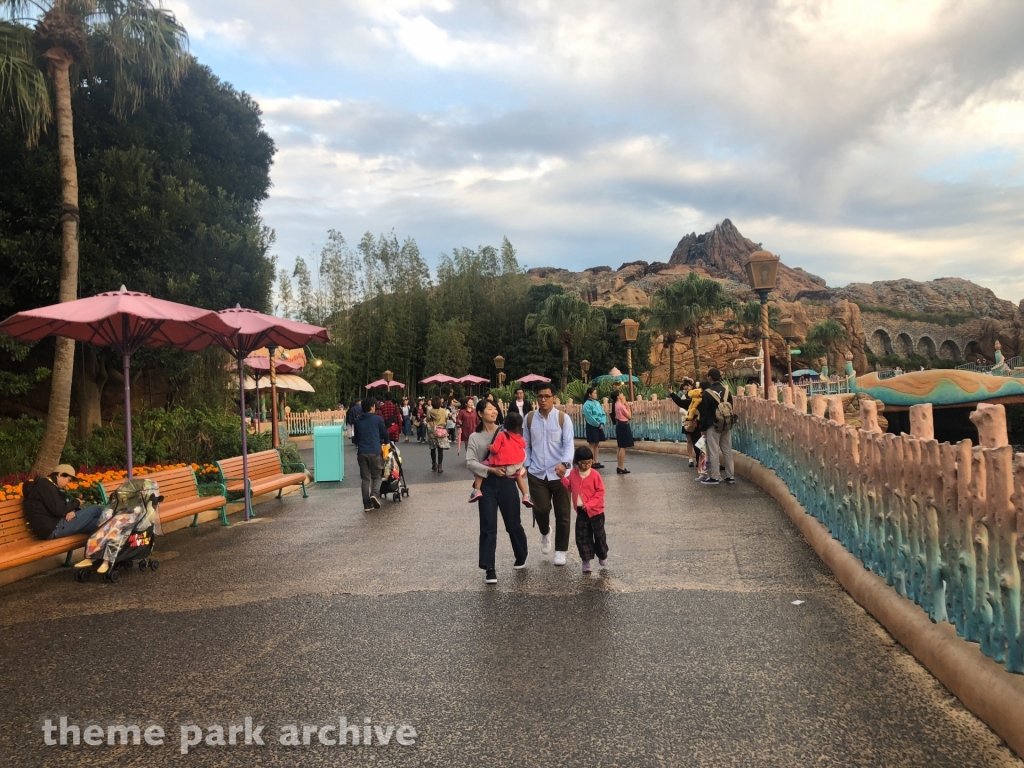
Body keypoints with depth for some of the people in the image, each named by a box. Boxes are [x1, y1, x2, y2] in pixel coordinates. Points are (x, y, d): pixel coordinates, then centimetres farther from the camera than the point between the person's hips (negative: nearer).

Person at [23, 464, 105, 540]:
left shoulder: (47, 485, 23)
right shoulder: (45, 485, -10)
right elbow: (59, 510, -20)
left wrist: (71, 510, -4)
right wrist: (76, 503, -1)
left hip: (51, 529, 10)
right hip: (53, 529, -10)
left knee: (96, 522, 0)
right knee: (96, 509, -4)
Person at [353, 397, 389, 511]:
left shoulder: (357, 421, 13)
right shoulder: (377, 419, 1)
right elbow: (385, 434, 10)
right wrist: (386, 442, 31)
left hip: (361, 452, 3)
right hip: (374, 451, -3)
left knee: (365, 479, 8)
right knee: (376, 476, 9)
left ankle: (367, 505, 4)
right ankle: (374, 493, -19)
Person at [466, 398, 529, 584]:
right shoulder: (475, 437, 3)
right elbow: (470, 462, -7)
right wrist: (491, 470, -18)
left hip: (506, 481, 1)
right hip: (486, 484, -1)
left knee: (513, 523, 11)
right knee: (488, 527, -4)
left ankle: (521, 557, 34)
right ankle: (489, 568, -1)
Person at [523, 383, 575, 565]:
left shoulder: (563, 418, -6)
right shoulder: (530, 418, 2)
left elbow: (569, 444, -14)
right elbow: (526, 445, 9)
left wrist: (565, 463, -30)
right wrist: (526, 465, 1)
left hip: (559, 473, -1)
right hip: (537, 473, 1)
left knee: (562, 513, 5)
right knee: (541, 509, -6)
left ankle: (560, 550, 23)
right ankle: (545, 533, 29)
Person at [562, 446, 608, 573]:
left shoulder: (595, 474, -14)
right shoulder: (573, 474, -1)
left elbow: (600, 492, -13)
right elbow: (569, 486, 15)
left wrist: (589, 504, -19)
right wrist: (562, 477, 1)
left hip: (595, 511, -3)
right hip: (581, 512, 3)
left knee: (599, 535, 11)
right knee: (582, 537, 4)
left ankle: (602, 556, 33)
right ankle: (586, 560, 14)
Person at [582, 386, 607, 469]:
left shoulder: (597, 403, 11)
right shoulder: (587, 404, -12)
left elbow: (603, 414, 10)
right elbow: (590, 417, -17)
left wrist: (602, 423, -6)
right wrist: (598, 424, -13)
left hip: (599, 426, 7)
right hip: (592, 426, -7)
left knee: (597, 444, 10)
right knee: (592, 445, -1)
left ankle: (596, 462, 16)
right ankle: (592, 462, 4)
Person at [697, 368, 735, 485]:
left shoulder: (707, 393, -11)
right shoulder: (727, 391, 6)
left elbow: (704, 413, -9)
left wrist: (703, 428, -3)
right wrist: (730, 424, 18)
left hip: (713, 426, -6)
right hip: (727, 425, 6)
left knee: (713, 452, -1)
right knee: (727, 450, 10)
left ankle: (714, 477, 1)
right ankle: (730, 476, 14)